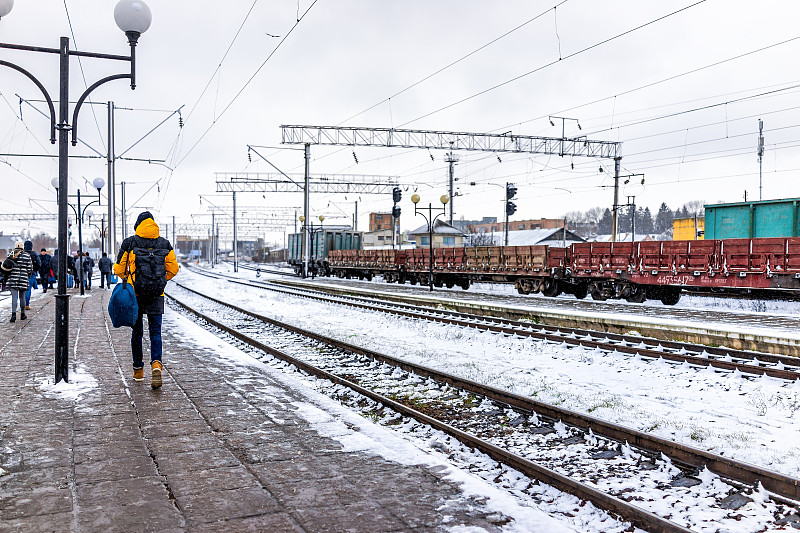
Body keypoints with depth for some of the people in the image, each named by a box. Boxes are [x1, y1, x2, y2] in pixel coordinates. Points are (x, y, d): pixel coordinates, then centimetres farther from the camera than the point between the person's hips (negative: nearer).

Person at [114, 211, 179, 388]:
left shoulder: (129, 243, -3)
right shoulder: (165, 244, 3)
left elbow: (119, 269, 1)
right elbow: (173, 269, 6)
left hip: (135, 293, 0)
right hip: (157, 294, 1)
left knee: (137, 332, 12)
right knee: (155, 332, 4)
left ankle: (138, 370, 21)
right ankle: (156, 364, -20)